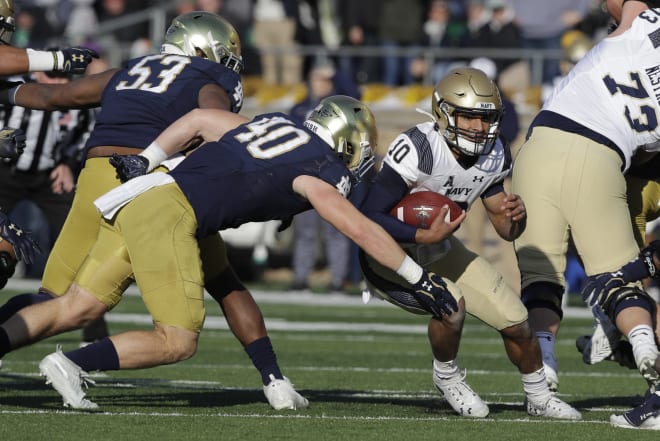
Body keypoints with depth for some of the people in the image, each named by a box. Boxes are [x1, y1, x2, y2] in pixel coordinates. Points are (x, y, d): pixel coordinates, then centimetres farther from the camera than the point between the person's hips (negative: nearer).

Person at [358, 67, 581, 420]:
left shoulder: (493, 156, -7)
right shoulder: (418, 149, -30)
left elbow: (506, 231, 2)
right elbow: (370, 216, -30)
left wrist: (515, 216, -21)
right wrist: (424, 235, -41)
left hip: (439, 252, 7)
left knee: (516, 321, 3)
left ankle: (538, 397, 30)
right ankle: (447, 377, -1)